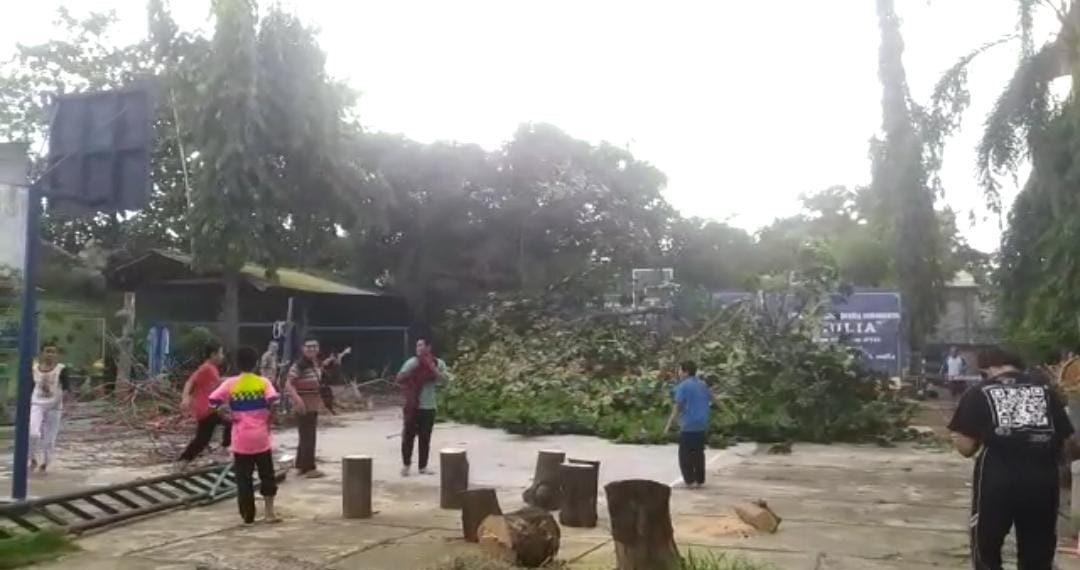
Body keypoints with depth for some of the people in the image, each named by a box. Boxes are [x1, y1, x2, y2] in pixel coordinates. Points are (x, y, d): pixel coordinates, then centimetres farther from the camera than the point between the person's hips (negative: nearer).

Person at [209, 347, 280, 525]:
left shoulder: (230, 383, 0)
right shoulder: (263, 382, -3)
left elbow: (213, 400, -9)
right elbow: (272, 402, -19)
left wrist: (228, 414, 2)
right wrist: (269, 419, -3)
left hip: (241, 438, 1)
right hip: (261, 436, 0)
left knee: (243, 478, 9)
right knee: (267, 475, 13)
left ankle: (248, 515, 10)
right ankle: (269, 511, 12)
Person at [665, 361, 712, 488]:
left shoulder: (683, 386, -11)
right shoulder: (703, 385, 12)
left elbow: (677, 406, -14)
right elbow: (710, 401, 18)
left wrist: (670, 423, -9)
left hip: (688, 425, -7)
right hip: (702, 424, 7)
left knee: (686, 454, 1)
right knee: (699, 453, 15)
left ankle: (690, 480, -4)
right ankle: (700, 480, 16)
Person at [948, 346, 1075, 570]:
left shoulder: (979, 392, 4)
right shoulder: (1046, 391, 12)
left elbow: (966, 446, -2)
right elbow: (1067, 441, 9)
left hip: (996, 481, -3)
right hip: (1042, 481, 3)